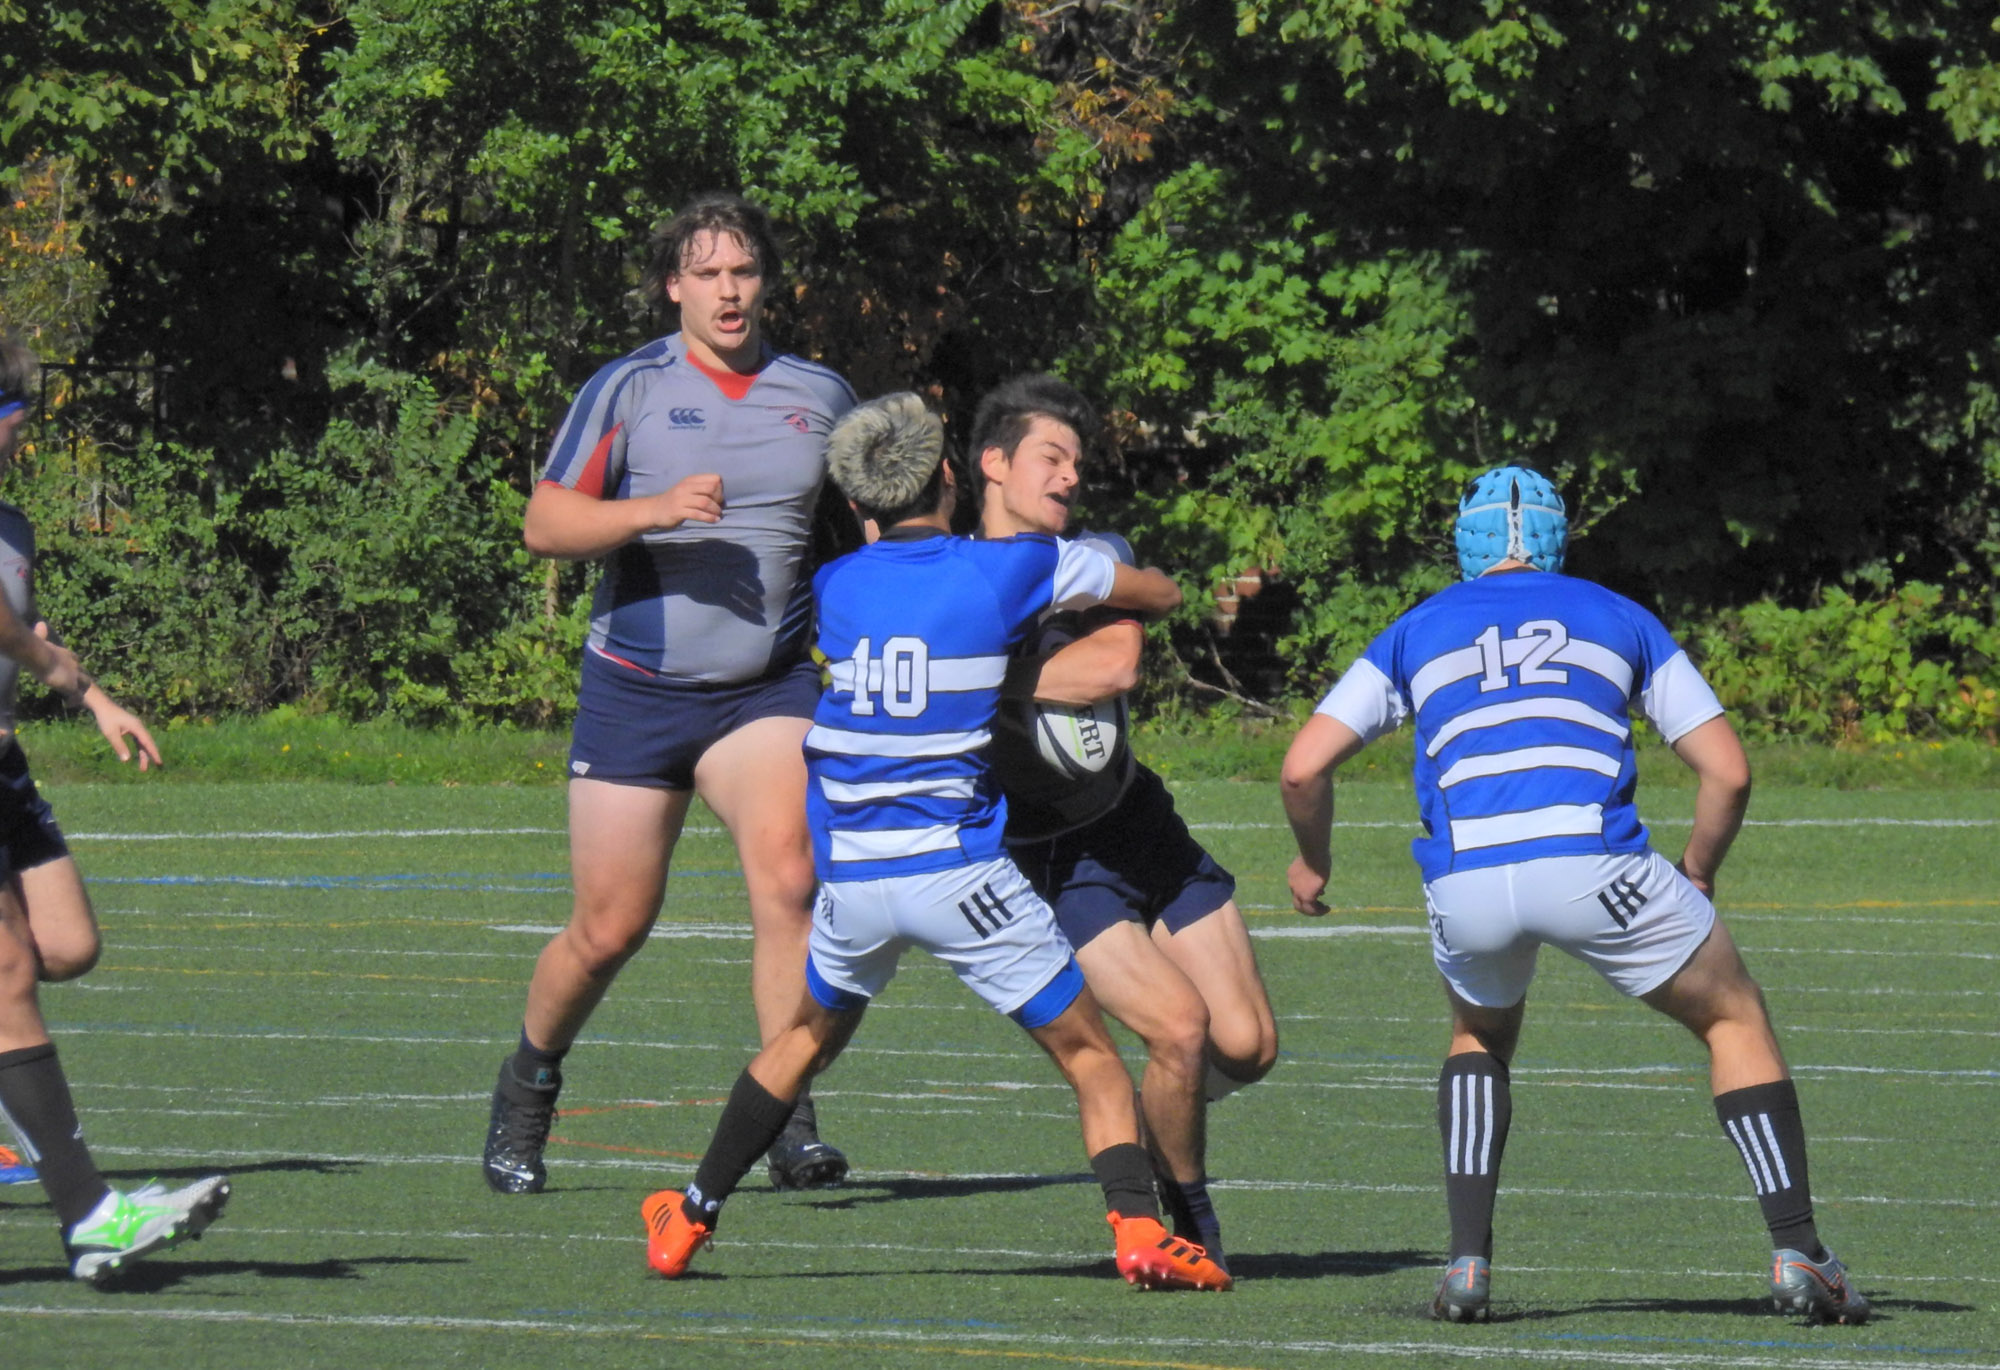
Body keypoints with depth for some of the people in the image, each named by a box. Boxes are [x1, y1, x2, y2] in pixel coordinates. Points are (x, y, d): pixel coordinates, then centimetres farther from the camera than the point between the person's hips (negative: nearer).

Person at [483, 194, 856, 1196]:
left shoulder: (819, 398, 7)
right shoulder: (628, 390, -2)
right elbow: (544, 524, -8)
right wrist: (657, 509, -23)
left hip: (767, 688, 1)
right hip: (636, 690, -1)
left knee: (786, 873, -24)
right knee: (610, 928, 1)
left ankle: (786, 1118, -21)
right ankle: (529, 1084, 30)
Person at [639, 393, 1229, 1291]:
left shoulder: (837, 585, 7)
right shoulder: (1010, 569, -2)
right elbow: (1163, 593, 12)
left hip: (852, 873, 4)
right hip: (957, 870, -4)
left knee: (810, 1036, 27)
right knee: (1089, 1053, 4)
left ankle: (690, 1221, 31)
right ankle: (1137, 1229, -14)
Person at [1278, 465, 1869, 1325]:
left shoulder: (1418, 631, 23)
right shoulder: (1618, 620, 22)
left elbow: (1304, 767, 15)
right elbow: (1727, 771, 16)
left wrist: (1312, 861, 34)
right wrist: (1698, 873, 32)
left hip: (1464, 882, 2)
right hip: (1592, 865, -2)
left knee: (1481, 1036, 32)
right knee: (1735, 1020, 18)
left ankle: (1467, 1263, 16)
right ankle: (1796, 1254, 5)